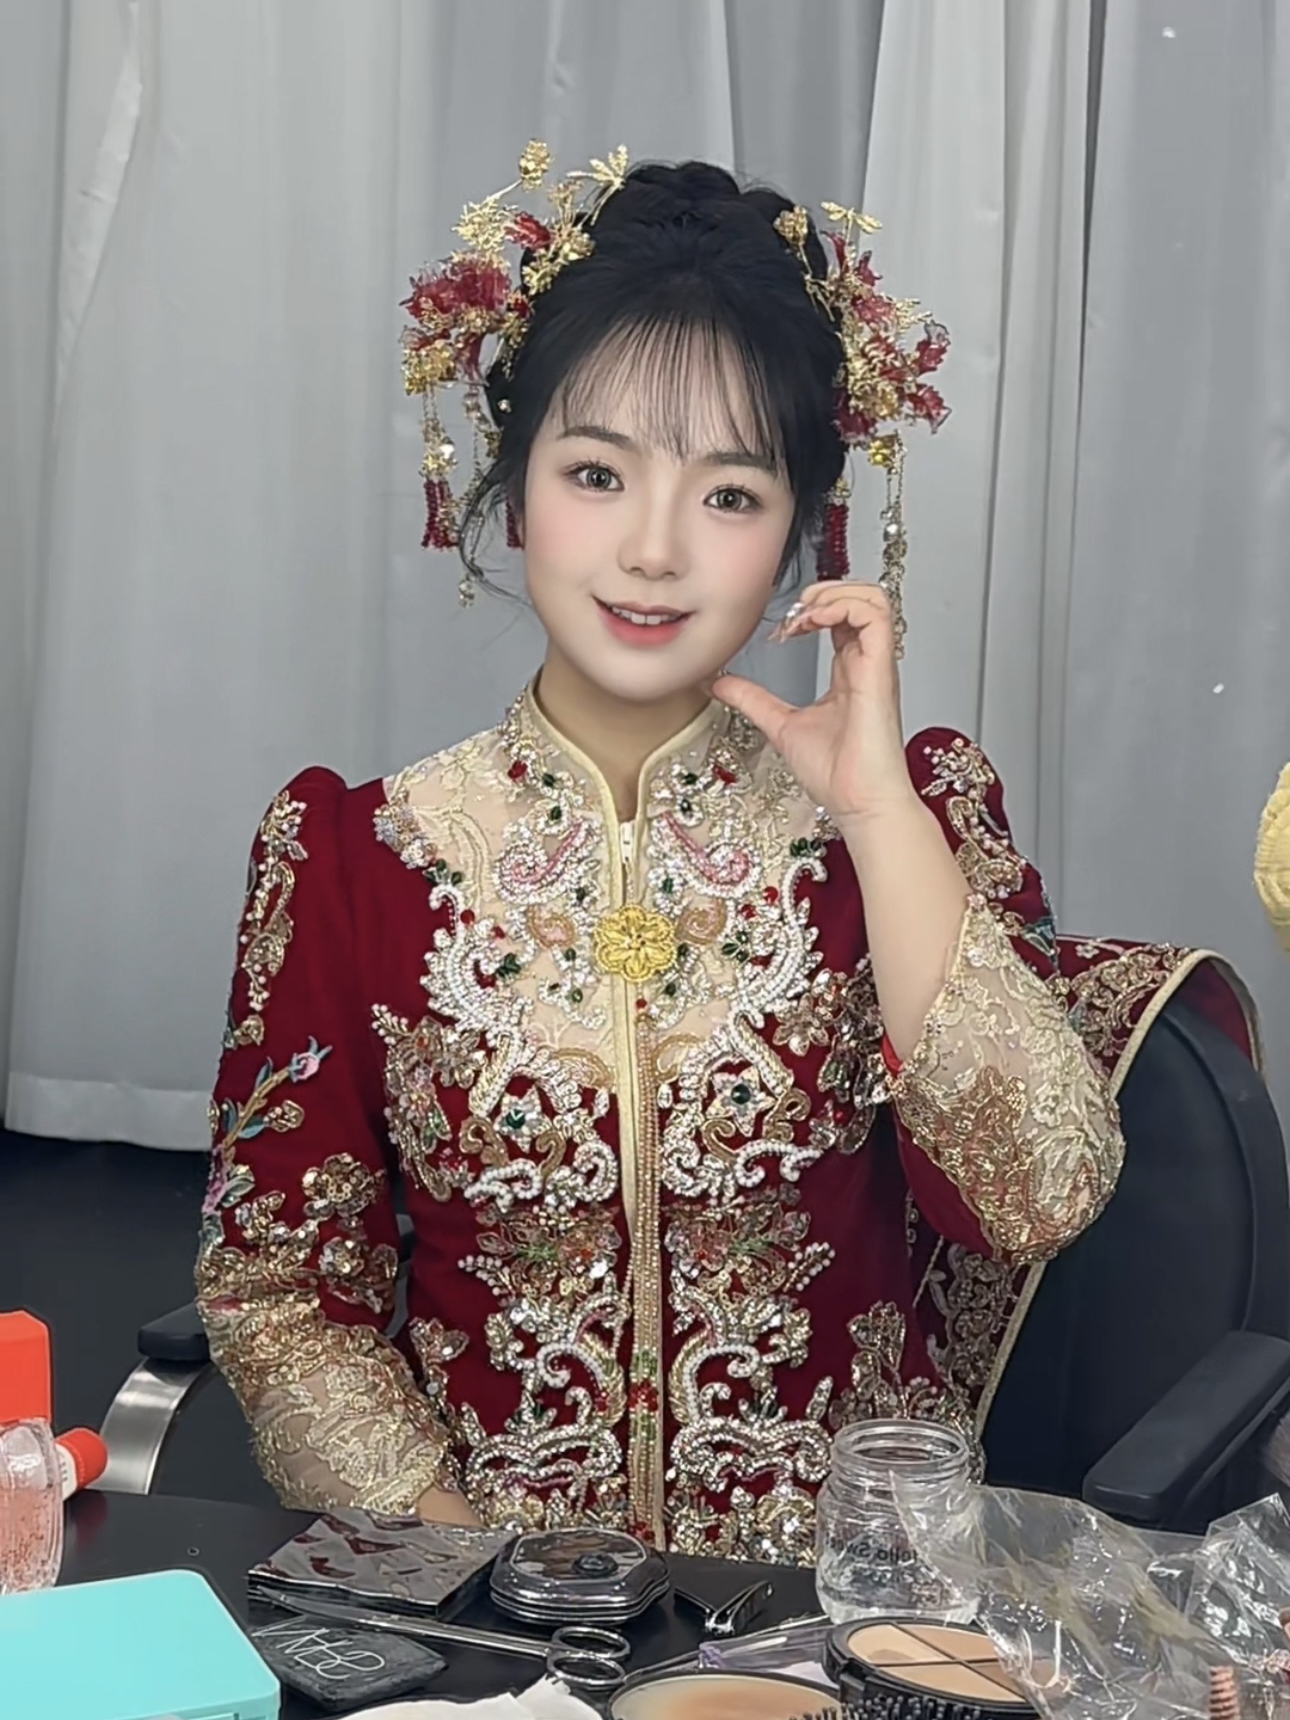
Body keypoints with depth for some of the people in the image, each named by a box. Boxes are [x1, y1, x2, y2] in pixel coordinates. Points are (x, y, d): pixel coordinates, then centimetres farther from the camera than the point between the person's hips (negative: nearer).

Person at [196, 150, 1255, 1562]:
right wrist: (463, 1558, -12)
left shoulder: (916, 809, 2)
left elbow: (1041, 1194, -11)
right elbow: (274, 1283, 1)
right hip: (479, 1600, 0)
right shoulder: (353, 853, 1)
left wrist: (876, 806, -13)